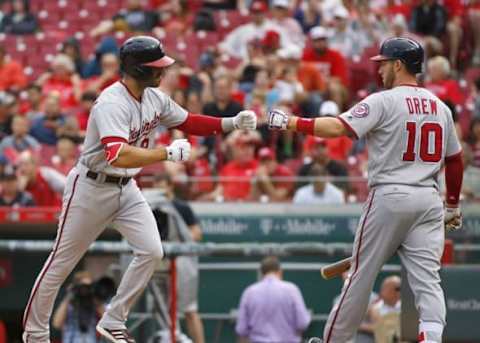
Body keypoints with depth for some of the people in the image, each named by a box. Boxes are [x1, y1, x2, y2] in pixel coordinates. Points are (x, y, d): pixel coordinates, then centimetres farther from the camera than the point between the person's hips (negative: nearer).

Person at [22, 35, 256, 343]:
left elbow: (187, 122, 12)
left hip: (126, 189, 7)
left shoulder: (155, 98, -2)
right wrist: (169, 153, -38)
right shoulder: (112, 104, -28)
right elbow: (119, 156, -41)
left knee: (151, 252, -6)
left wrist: (233, 123, 0)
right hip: (92, 188, -7)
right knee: (62, 261, 4)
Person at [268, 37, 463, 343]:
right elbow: (455, 160, 18)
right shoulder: (441, 107, 13)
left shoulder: (384, 101, -6)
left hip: (389, 197, -4)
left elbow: (339, 127, -17)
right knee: (427, 277, -2)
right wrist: (453, 205, 28)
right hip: (429, 200, 4)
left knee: (362, 273, 6)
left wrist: (290, 123, -12)